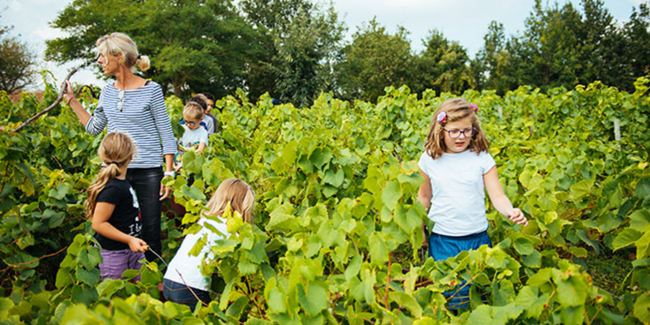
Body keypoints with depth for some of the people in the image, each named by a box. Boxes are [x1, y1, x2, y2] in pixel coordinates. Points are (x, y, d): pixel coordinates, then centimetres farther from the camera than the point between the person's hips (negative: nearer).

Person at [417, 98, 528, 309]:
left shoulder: (481, 158, -3)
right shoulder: (429, 159, 0)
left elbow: (497, 196, -4)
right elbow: (424, 198, 11)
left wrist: (511, 212, -23)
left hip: (477, 238, 1)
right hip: (442, 241, 0)